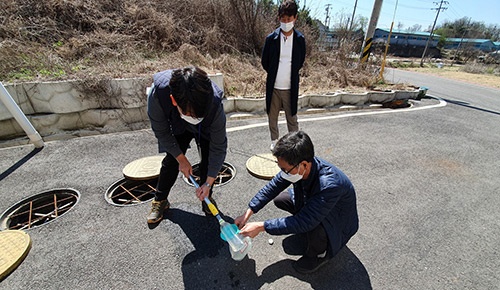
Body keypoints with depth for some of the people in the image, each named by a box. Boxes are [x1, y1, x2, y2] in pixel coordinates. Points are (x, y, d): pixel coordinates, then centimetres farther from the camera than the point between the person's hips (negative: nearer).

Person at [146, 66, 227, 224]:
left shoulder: (215, 105, -43)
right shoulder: (158, 94, -40)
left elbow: (218, 148, -30)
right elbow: (161, 132, -21)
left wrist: (208, 183, -24)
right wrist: (181, 159, -14)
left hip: (207, 129, -1)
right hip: (177, 126, 1)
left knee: (209, 160, -11)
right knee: (171, 160, -1)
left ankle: (207, 198, 14)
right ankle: (160, 200, 21)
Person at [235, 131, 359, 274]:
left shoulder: (330, 185, -42)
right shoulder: (296, 166, -22)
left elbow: (304, 222, -37)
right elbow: (272, 187, -9)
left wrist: (261, 226, -31)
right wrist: (247, 214, -14)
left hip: (338, 220, -6)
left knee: (311, 225, -36)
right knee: (279, 199, -3)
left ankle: (319, 254, 0)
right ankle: (309, 231, 15)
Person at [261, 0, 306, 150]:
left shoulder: (300, 39, -2)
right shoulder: (271, 38, -4)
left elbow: (300, 62, 9)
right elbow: (264, 62, 5)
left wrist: (290, 74, 9)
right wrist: (274, 74, 10)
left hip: (290, 87, -1)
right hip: (273, 87, 1)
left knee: (292, 118, 7)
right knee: (272, 116, 12)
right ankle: (274, 141, 33)